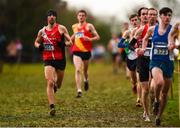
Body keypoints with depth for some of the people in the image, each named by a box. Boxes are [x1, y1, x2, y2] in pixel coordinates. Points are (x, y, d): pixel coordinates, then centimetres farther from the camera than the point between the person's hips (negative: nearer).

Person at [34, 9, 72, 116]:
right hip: (48, 60, 0)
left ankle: (55, 86, 53)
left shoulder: (61, 28, -1)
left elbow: (70, 42, 0)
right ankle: (52, 107, -19)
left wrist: (64, 44, -21)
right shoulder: (42, 31, 5)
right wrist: (39, 46, -2)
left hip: (60, 59, 0)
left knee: (58, 85, 14)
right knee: (50, 83, -17)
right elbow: (36, 42, 22)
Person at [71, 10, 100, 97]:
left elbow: (97, 37, -5)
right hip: (76, 51, 2)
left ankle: (86, 80, 50)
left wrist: (90, 39, -21)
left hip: (86, 51, -2)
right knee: (78, 70, -15)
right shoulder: (74, 26, 13)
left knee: (85, 70, 14)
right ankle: (79, 91, -20)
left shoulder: (89, 26, -1)